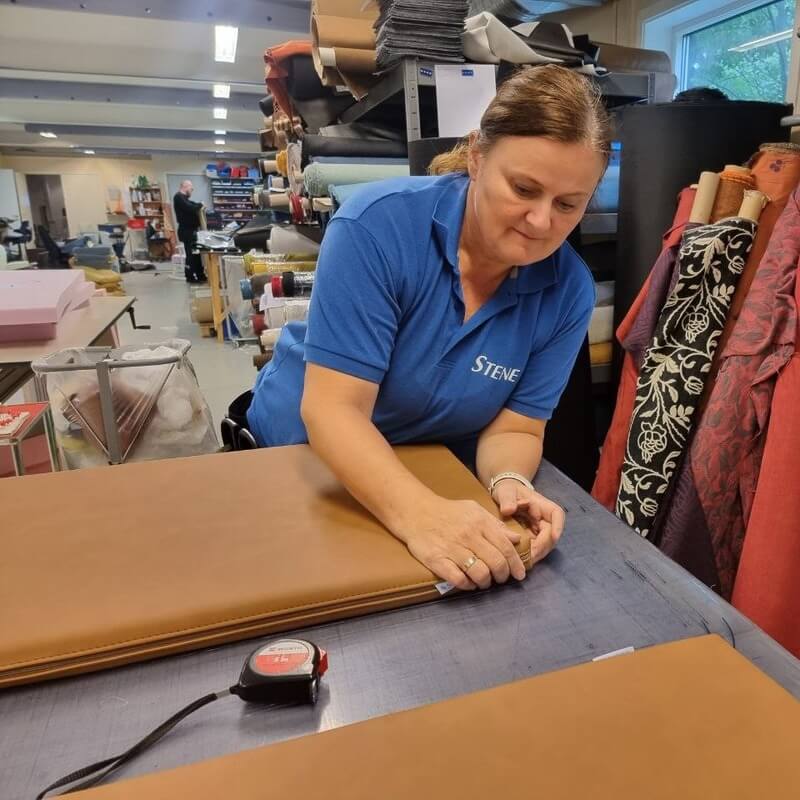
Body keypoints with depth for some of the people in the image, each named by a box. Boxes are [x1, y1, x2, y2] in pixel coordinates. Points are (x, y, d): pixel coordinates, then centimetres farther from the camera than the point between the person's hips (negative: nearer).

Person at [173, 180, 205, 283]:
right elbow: (190, 208, -25)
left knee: (196, 253, 13)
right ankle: (190, 277, 1)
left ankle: (200, 275, 19)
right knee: (191, 254, -6)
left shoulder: (183, 198, 20)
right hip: (187, 231, -10)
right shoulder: (179, 197, -14)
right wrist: (200, 205, -11)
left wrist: (198, 206, 0)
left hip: (190, 230, 10)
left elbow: (191, 207, 17)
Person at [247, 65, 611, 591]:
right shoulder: (379, 224, -26)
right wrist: (415, 513, -43)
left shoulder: (569, 292, -15)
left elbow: (513, 429, -11)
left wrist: (510, 484, -33)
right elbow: (333, 408, -29)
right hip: (300, 451, -3)